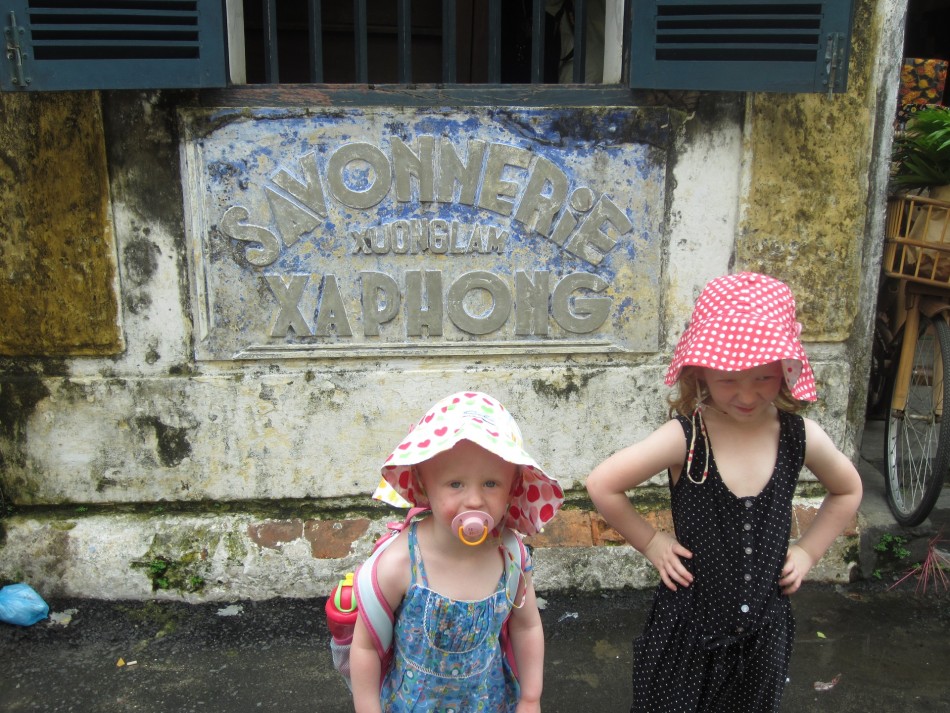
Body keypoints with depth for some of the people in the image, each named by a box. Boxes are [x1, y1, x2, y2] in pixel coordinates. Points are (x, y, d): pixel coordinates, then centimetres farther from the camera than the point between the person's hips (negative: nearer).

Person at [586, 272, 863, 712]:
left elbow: (847, 490, 12)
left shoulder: (801, 436, -8)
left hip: (765, 630, 4)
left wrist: (808, 551, 4)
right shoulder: (684, 437, -20)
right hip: (689, 626, -3)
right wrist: (650, 543, -11)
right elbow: (602, 485, -18)